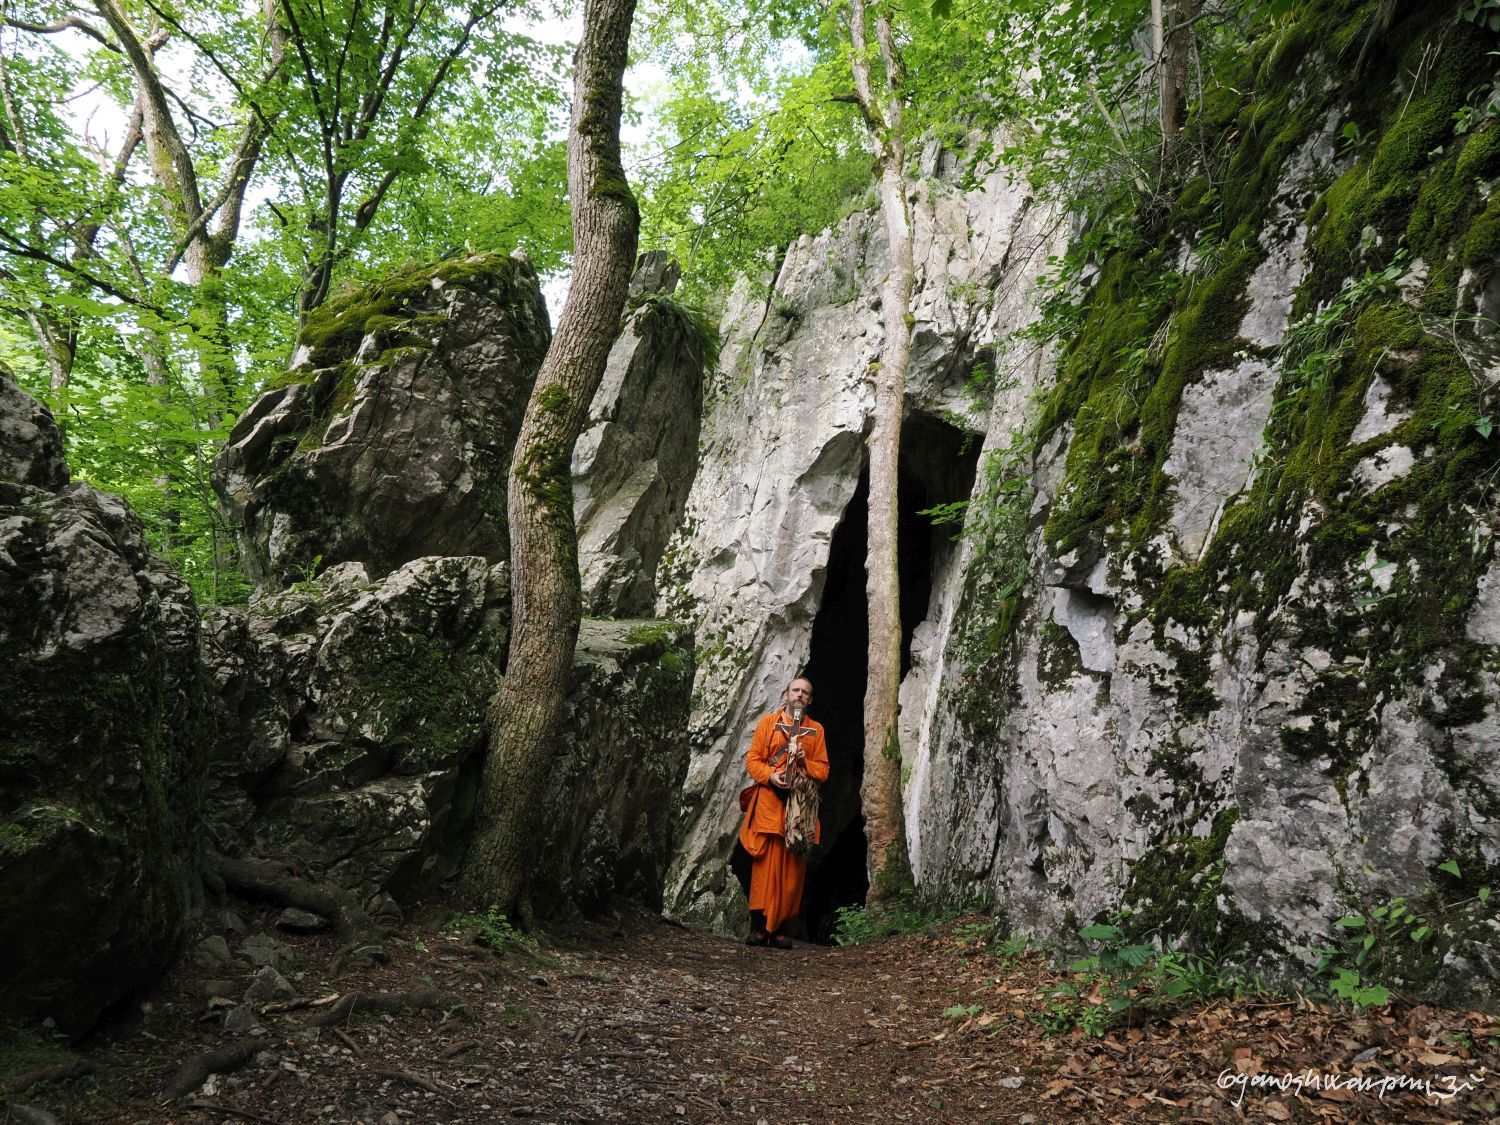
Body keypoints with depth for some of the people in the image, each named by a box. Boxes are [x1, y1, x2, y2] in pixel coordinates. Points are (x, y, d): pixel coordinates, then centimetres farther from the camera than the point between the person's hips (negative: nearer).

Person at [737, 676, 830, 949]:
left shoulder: (816, 730, 16)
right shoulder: (768, 722, 10)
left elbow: (823, 770, 11)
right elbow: (752, 759, 4)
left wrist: (805, 761, -8)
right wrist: (770, 775, -14)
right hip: (769, 801, -2)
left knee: (792, 868, 0)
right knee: (766, 865, -9)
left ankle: (779, 928, 5)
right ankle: (759, 928, -6)